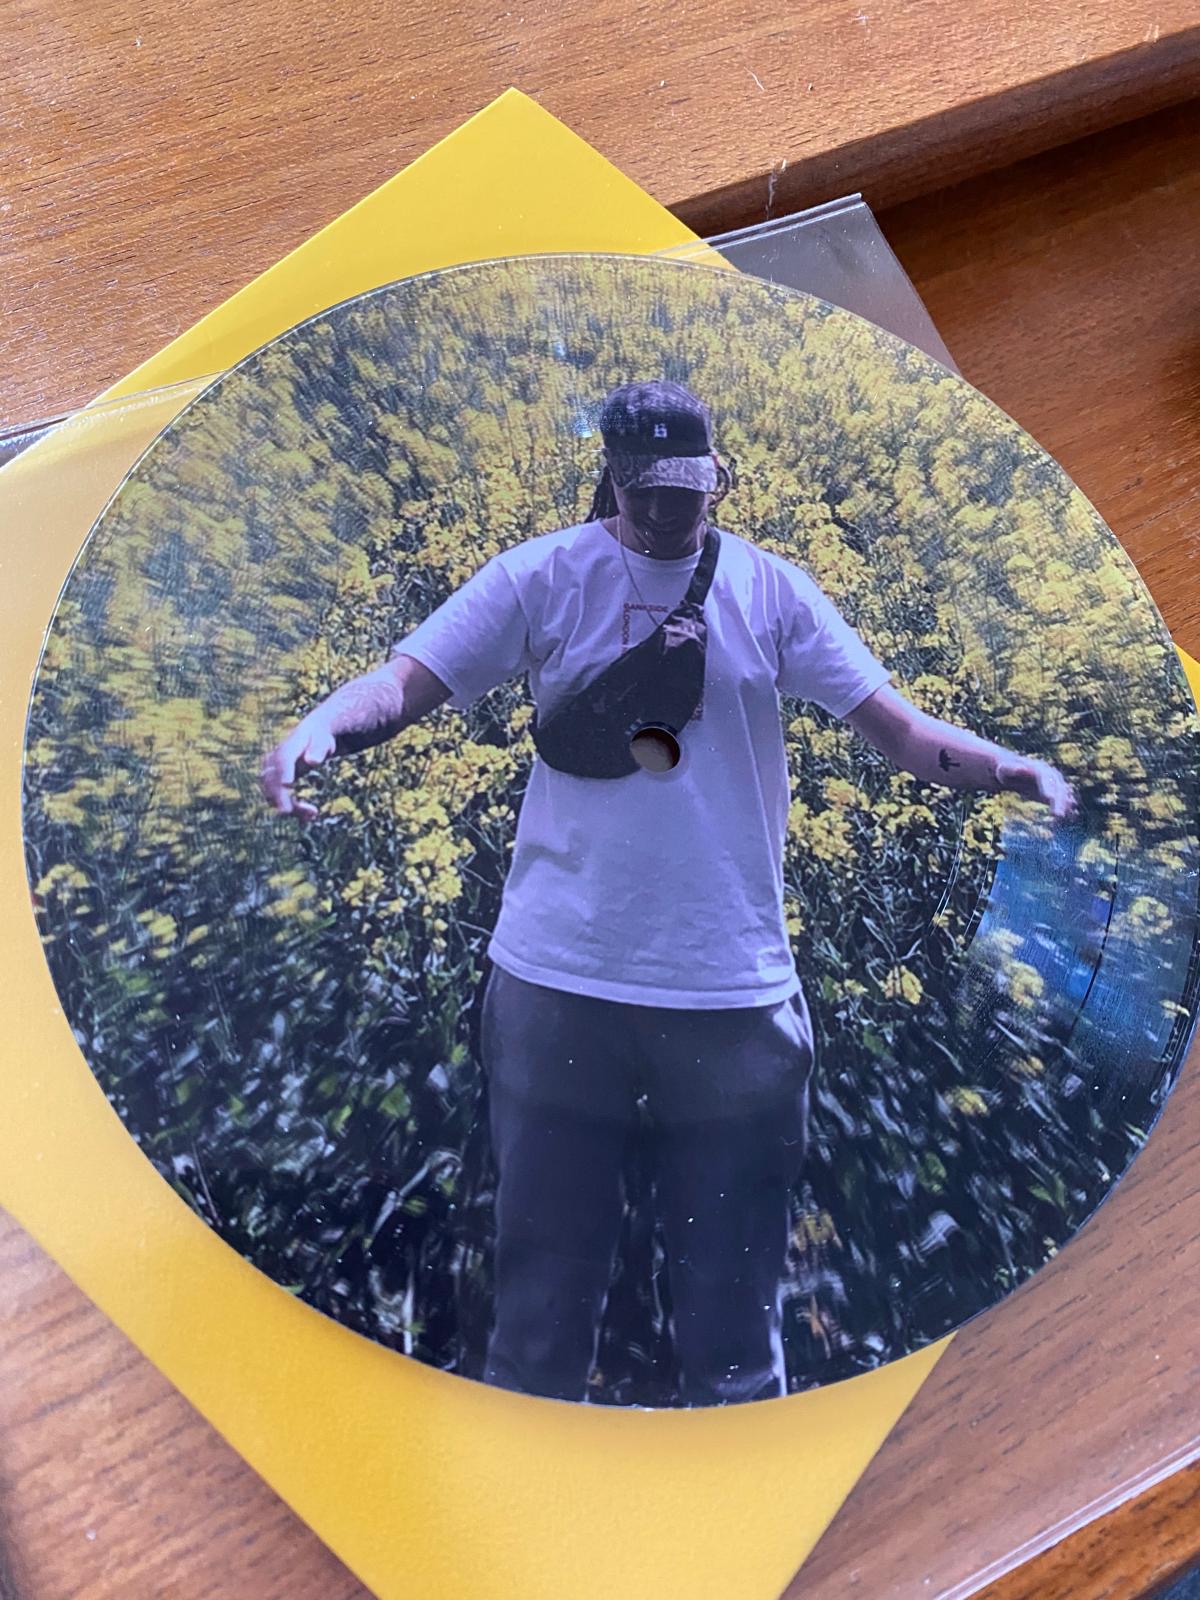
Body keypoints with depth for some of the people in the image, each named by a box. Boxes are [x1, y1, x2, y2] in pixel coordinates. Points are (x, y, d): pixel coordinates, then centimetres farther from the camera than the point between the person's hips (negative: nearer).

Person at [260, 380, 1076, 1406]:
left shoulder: (770, 590, 3)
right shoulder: (543, 575, 0)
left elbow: (897, 725, 2)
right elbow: (408, 679, -5)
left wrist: (1011, 767, -15)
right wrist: (322, 726, -26)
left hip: (735, 993, 1)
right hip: (557, 982, 0)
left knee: (734, 1298, 16)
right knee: (543, 1292, 16)